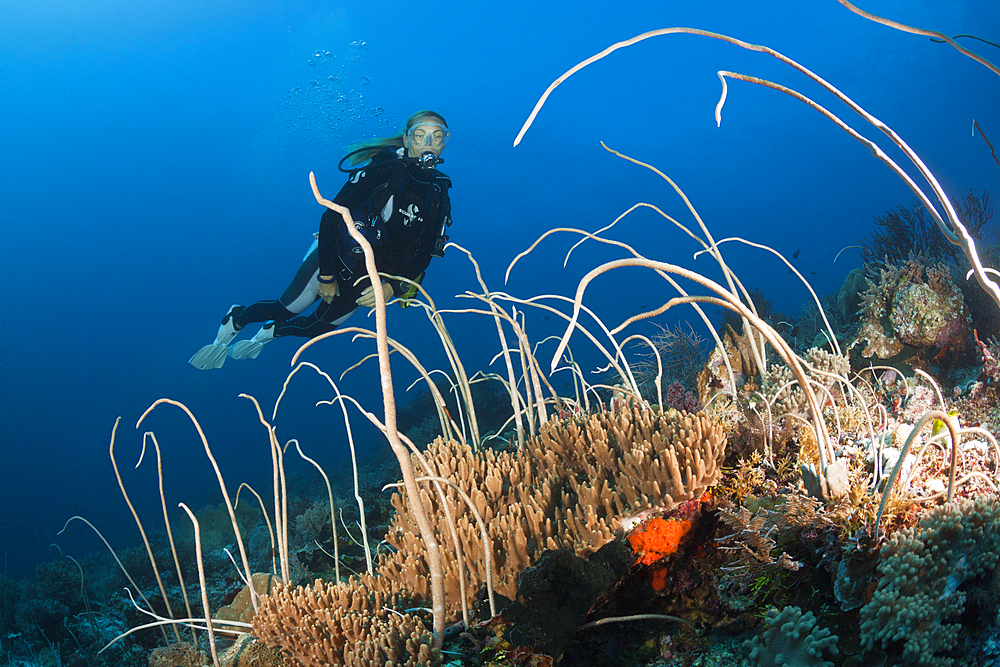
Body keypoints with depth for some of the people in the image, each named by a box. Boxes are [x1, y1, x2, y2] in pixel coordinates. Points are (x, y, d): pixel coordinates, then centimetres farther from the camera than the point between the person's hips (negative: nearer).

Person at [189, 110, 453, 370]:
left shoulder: (439, 194, -5)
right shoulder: (385, 169, -20)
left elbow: (425, 254, -4)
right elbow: (331, 216, -22)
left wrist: (392, 287, -21)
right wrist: (327, 276, -21)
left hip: (365, 280, 5)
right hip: (333, 258, -5)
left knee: (318, 327, 17)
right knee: (284, 310, 4)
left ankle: (272, 332, 47)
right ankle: (236, 319, 34)